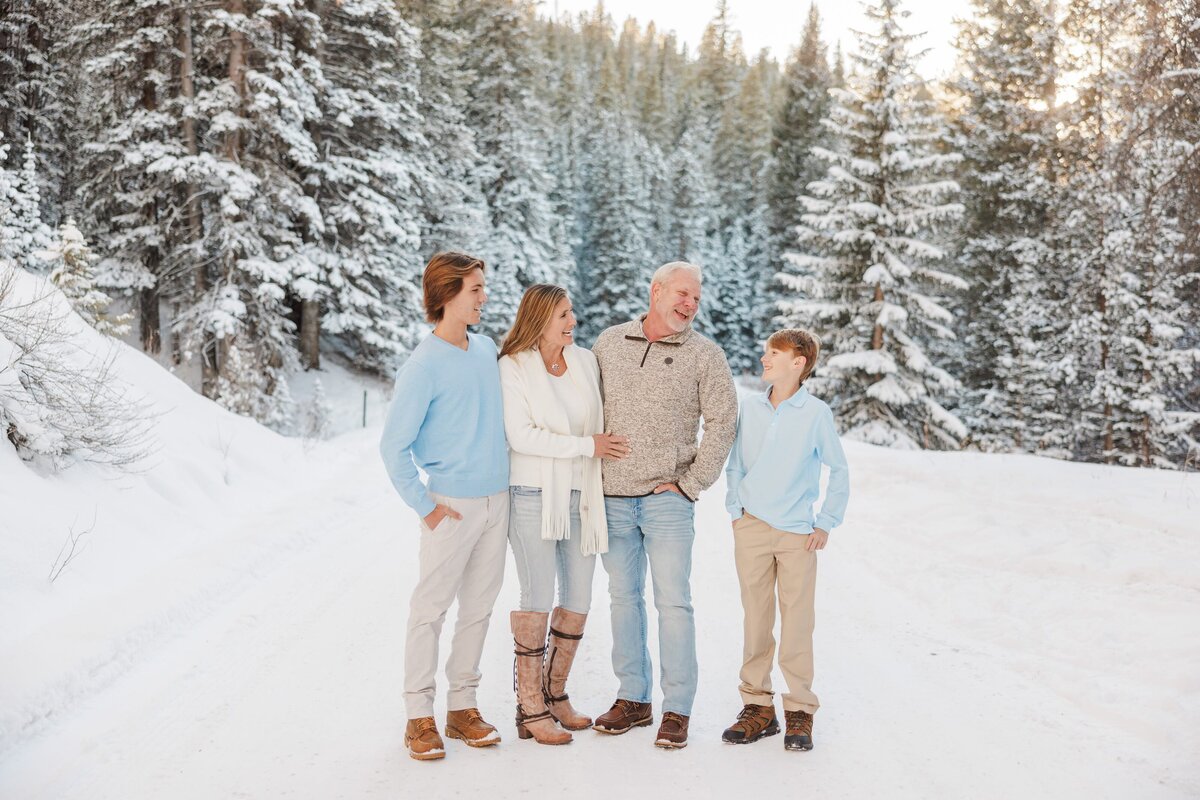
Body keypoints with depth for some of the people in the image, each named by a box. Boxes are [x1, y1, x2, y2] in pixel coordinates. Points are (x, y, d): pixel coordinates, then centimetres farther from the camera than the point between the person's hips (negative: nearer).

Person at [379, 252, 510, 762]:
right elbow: (394, 446, -11)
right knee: (431, 608, 0)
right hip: (453, 503, -6)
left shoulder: (487, 349, 8)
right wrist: (425, 507, -12)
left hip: (498, 499, 6)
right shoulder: (423, 366, -13)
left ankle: (463, 706, 22)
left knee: (479, 608, 11)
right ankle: (419, 716, 9)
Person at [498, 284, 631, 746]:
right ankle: (531, 710, 7)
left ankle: (556, 694, 26)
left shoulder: (585, 361, 8)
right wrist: (586, 446, -14)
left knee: (578, 600, 9)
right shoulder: (513, 367, -7)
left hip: (581, 496, 6)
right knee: (537, 601, -3)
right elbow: (521, 436, -15)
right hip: (535, 496, -6)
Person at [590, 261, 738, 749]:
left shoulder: (705, 356, -1)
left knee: (673, 601, -4)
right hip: (612, 498, 3)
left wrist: (691, 484, -6)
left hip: (667, 500, -3)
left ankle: (677, 709, 5)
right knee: (624, 597, 10)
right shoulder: (609, 343, 8)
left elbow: (722, 423, -2)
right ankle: (633, 699, 21)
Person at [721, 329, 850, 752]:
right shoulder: (750, 407, 5)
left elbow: (839, 470, 3)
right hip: (751, 528, 3)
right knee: (756, 620, 7)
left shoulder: (815, 413, -4)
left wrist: (826, 523, 0)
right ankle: (757, 706, 17)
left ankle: (800, 710, 13)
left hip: (798, 533, -3)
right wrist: (735, 510, 6)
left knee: (797, 623, 1)